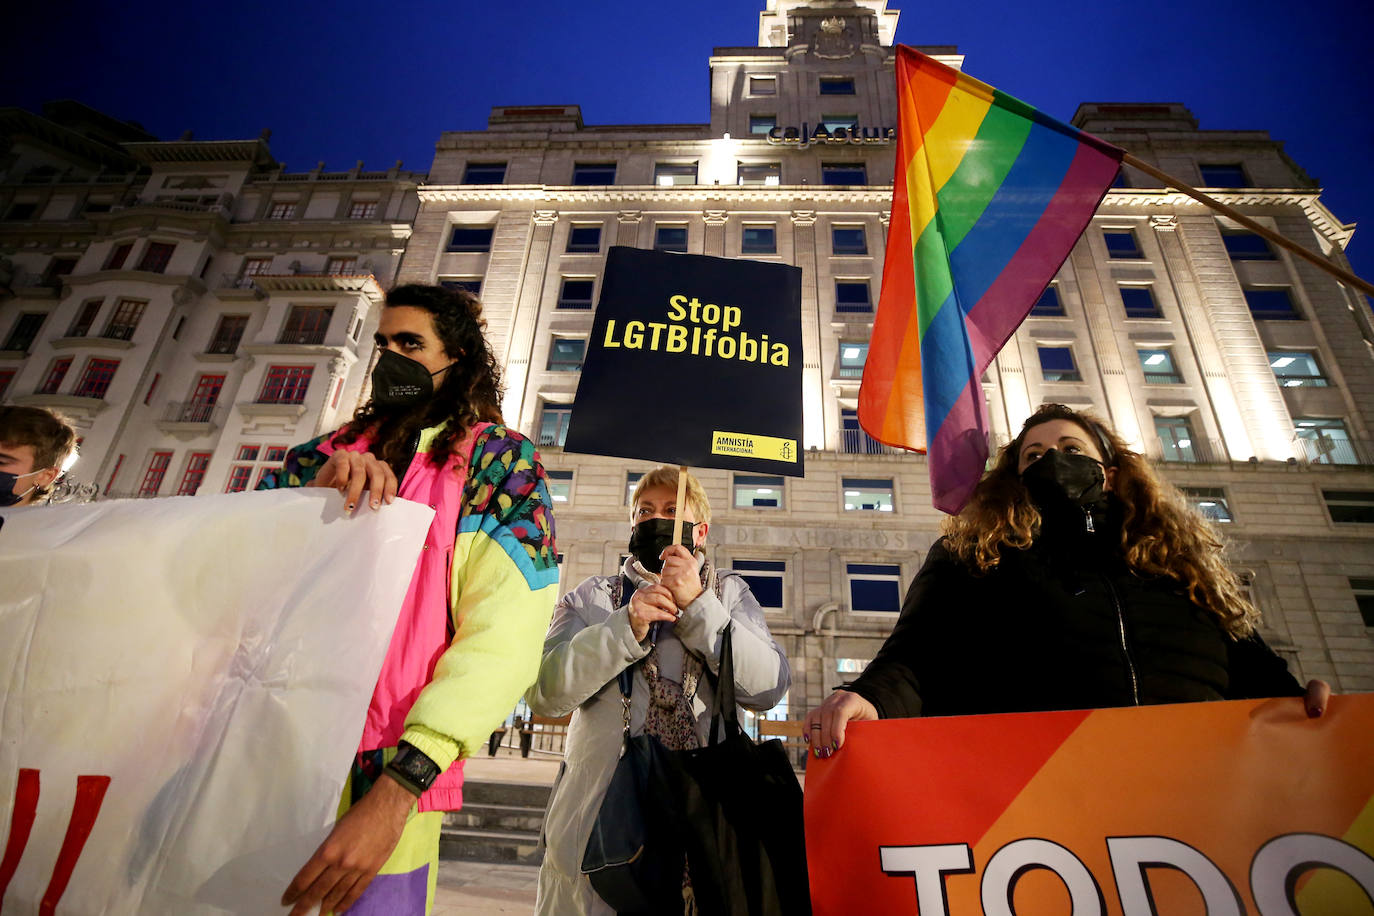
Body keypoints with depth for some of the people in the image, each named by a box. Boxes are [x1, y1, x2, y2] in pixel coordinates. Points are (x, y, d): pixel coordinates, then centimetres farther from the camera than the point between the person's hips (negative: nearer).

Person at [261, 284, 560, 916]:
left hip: (383, 771, -4)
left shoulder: (498, 461, -3)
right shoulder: (334, 450, 13)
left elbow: (502, 641, -14)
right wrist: (315, 494, -15)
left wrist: (395, 792, -24)